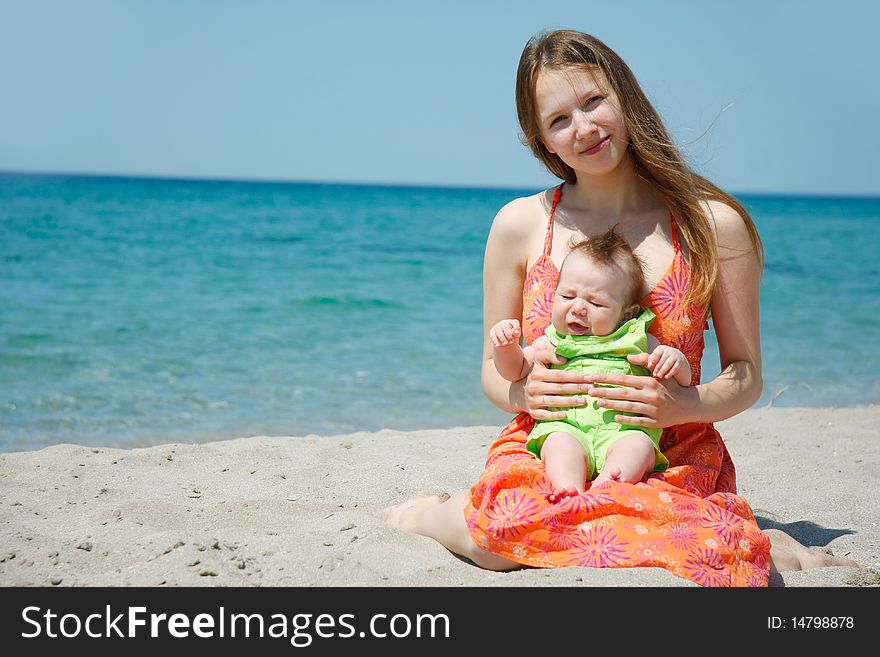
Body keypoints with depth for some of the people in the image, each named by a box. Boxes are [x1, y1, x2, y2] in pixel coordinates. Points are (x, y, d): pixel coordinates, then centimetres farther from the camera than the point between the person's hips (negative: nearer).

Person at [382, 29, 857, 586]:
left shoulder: (714, 225, 0)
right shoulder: (520, 225, 4)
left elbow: (747, 375, 5)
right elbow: (493, 368, 11)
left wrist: (687, 404, -17)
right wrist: (522, 391, -14)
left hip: (675, 462, 1)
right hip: (545, 454, -1)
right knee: (503, 534, -39)